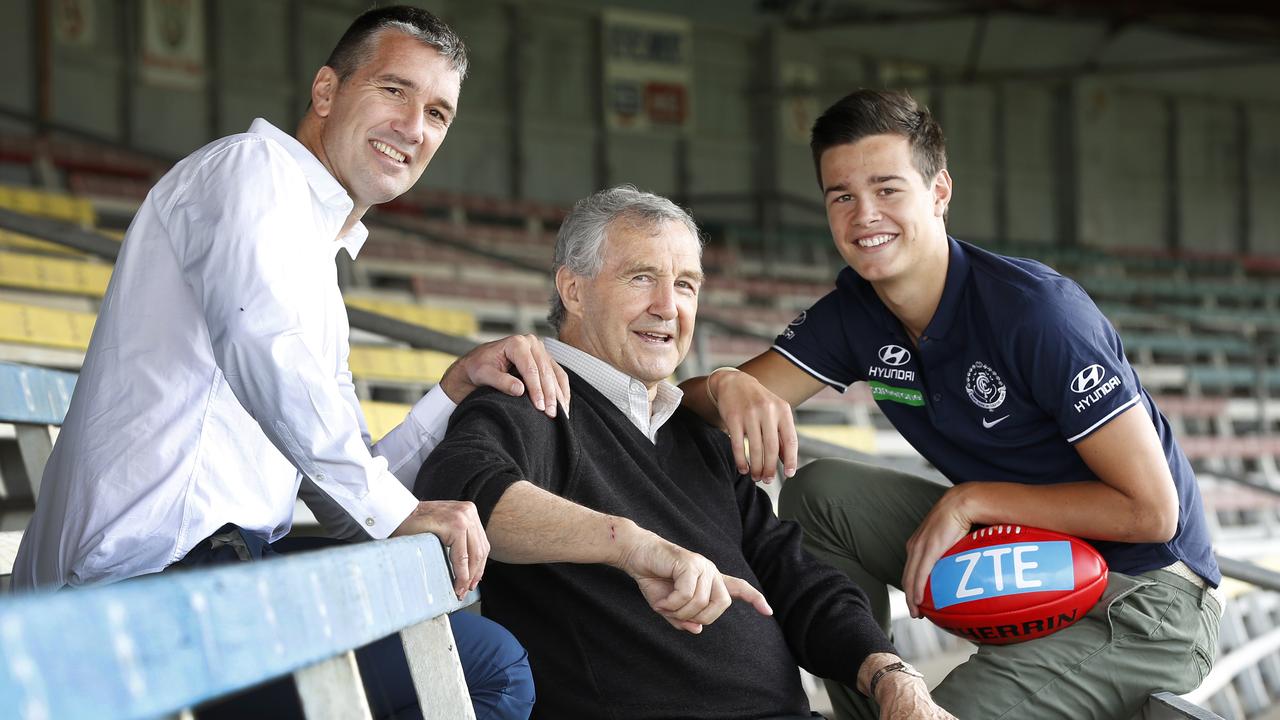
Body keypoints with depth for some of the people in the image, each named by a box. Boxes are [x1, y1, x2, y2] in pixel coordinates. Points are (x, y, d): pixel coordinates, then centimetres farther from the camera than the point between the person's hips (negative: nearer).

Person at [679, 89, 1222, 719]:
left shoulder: (1037, 310, -22)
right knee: (818, 494, -3)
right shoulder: (855, 313, 1)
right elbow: (690, 401, -5)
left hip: (1142, 595, -8)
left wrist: (971, 501, -21)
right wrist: (728, 386, -29)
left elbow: (1151, 509, -22)